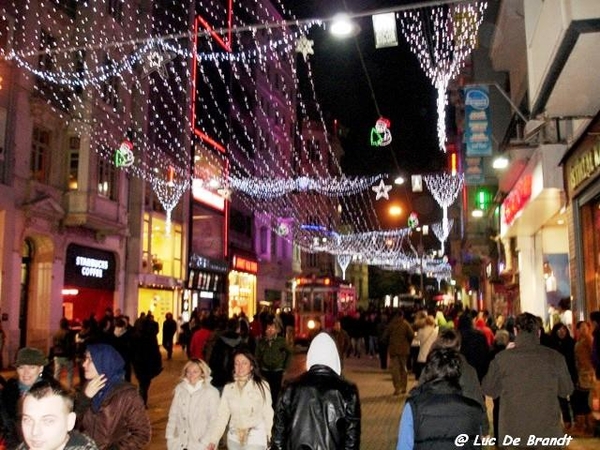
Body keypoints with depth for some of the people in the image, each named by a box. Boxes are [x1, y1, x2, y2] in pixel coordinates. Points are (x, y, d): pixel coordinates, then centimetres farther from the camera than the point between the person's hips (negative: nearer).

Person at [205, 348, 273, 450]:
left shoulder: (262, 386, -7)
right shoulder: (228, 388, 2)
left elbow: (268, 414, -2)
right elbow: (222, 416, -1)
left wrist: (270, 440, 1)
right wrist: (212, 440, -10)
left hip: (255, 440, -4)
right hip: (234, 439, 4)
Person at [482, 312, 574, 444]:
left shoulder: (502, 358, -10)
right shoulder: (555, 357, -6)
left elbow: (489, 390, 4)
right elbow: (566, 390, 8)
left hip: (513, 433, -1)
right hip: (548, 433, 1)